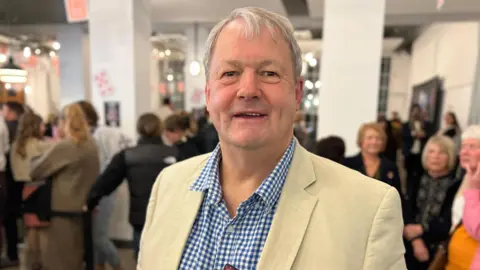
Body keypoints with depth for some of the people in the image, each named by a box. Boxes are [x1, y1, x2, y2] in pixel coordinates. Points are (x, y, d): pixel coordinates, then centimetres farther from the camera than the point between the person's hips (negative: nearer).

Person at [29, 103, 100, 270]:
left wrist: (36, 159, 10)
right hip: (83, 209, 7)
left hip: (64, 211, -7)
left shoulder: (63, 147, -17)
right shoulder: (91, 145, 3)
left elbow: (35, 171, -7)